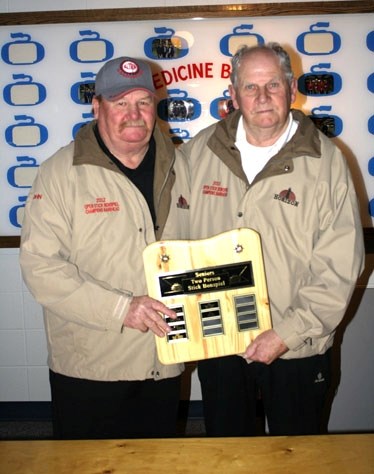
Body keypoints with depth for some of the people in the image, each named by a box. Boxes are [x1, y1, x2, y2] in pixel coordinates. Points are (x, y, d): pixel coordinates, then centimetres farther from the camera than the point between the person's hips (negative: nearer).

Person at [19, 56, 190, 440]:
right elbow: (39, 265, -16)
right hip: (88, 369, -4)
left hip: (164, 365, 4)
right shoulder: (61, 172, -10)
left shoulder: (176, 167, 5)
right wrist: (120, 308, -22)